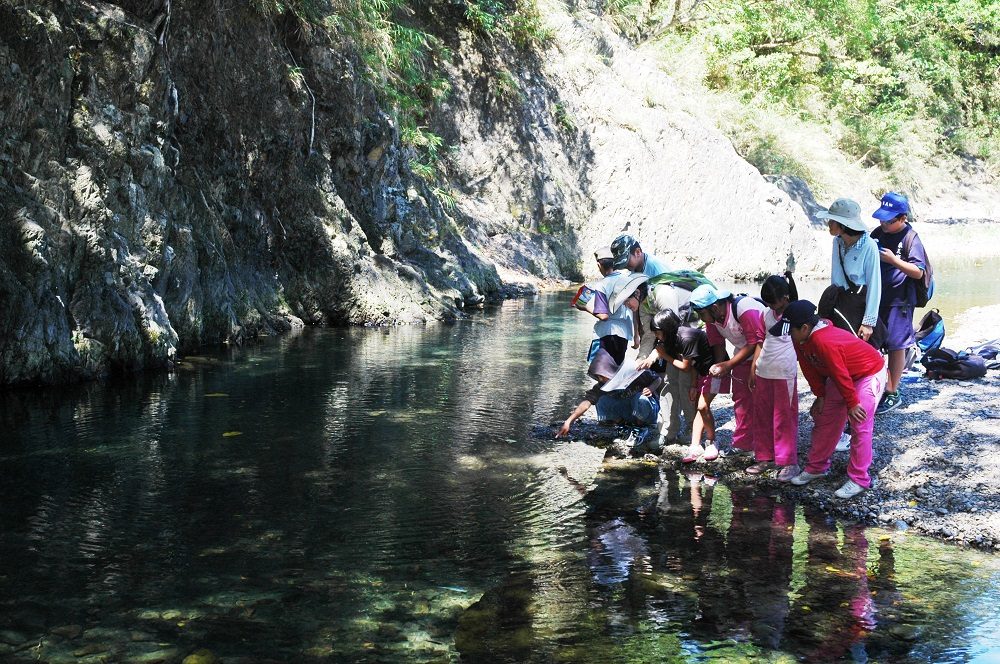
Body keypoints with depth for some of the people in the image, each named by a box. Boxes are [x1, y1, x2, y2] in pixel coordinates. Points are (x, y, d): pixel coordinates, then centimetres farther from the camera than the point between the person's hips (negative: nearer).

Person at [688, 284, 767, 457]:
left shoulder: (745, 309, -32)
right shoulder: (712, 317, -9)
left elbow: (755, 343, -30)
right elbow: (717, 344, 1)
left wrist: (728, 365, -29)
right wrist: (718, 367, -18)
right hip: (743, 355, 8)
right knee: (741, 398, 8)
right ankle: (743, 444, 17)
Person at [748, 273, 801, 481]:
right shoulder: (767, 314, 9)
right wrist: (753, 368, 15)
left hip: (785, 374, -6)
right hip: (763, 372, 6)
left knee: (785, 419, -2)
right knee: (762, 417, 12)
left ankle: (789, 462, 6)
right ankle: (764, 457, 23)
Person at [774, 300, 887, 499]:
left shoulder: (824, 342, -38)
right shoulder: (802, 340, -11)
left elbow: (840, 374, -30)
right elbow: (810, 369, 1)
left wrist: (852, 403, -20)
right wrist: (820, 396, 2)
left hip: (869, 374, -10)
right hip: (843, 376, 10)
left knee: (860, 426, -12)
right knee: (824, 419, 12)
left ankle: (859, 480, -4)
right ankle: (816, 467, 24)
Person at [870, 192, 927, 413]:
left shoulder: (911, 239, -12)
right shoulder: (877, 233, 5)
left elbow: (918, 273, -15)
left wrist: (894, 260, -24)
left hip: (899, 301, -6)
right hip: (875, 298, 6)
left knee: (896, 345, 2)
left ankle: (892, 393, 11)